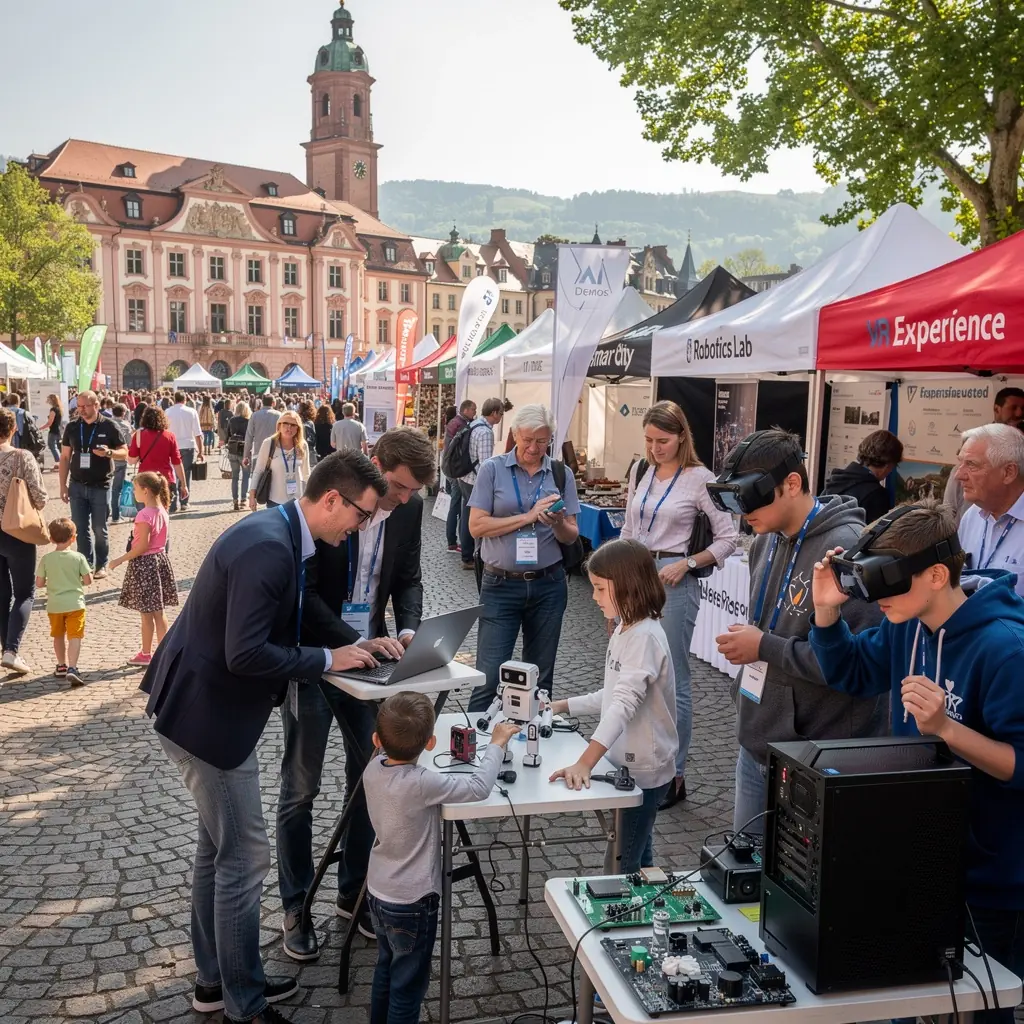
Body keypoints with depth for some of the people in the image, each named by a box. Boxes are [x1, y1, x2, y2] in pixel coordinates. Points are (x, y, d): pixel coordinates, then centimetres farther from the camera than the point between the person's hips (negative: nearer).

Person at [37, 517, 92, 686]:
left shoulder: (46, 558, -3)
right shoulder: (78, 557, -7)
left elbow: (39, 583, -1)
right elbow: (88, 580, -6)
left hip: (54, 605, 3)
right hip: (75, 603, -2)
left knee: (58, 635, 20)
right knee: (74, 636, -3)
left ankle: (62, 666, 31)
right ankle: (72, 668, -17)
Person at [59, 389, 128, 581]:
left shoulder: (109, 426, -6)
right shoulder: (72, 427, 3)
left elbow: (124, 452, -2)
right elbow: (65, 457, 7)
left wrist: (109, 452, -24)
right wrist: (63, 485, 3)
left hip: (100, 486, -3)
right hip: (77, 486, 3)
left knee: (99, 529, 6)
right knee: (81, 529, 7)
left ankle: (101, 565, 19)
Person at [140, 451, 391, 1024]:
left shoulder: (282, 534, 4)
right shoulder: (268, 548, -27)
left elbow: (286, 622, 16)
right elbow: (246, 655, -30)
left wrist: (355, 642, 5)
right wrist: (328, 660, -19)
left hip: (216, 707, 10)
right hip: (207, 715, -10)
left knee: (219, 847, 21)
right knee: (245, 857, 2)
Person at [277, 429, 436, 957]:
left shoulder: (410, 508, -5)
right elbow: (305, 592, -21)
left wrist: (408, 629, -13)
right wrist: (357, 642, -30)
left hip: (369, 656, 5)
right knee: (300, 788, 5)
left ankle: (354, 891, 31)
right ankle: (295, 907, 22)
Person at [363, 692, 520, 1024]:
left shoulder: (373, 769, -10)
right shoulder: (422, 783, -30)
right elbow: (479, 787, -22)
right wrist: (496, 745, -11)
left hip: (378, 893, 7)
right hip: (411, 902, -7)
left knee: (385, 969, 26)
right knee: (408, 984, 10)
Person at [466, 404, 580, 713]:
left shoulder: (561, 474, 5)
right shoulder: (493, 469, -2)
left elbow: (571, 536, 4)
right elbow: (477, 526, -10)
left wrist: (558, 523, -18)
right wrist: (528, 517, -15)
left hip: (548, 584, 3)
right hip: (501, 585, -3)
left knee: (541, 676, 12)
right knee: (489, 676, -5)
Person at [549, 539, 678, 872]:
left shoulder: (644, 637, -23)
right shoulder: (625, 630, 8)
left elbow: (625, 703, -34)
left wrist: (585, 763, -41)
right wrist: (565, 706, 11)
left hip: (644, 770, -9)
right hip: (625, 763, 9)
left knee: (627, 864, 0)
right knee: (636, 858, 21)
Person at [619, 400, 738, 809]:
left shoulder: (699, 478, -7)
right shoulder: (640, 471, 9)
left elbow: (728, 539, -4)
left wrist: (686, 564, -14)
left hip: (673, 580, -6)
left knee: (673, 680, 1)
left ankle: (674, 775, 12)